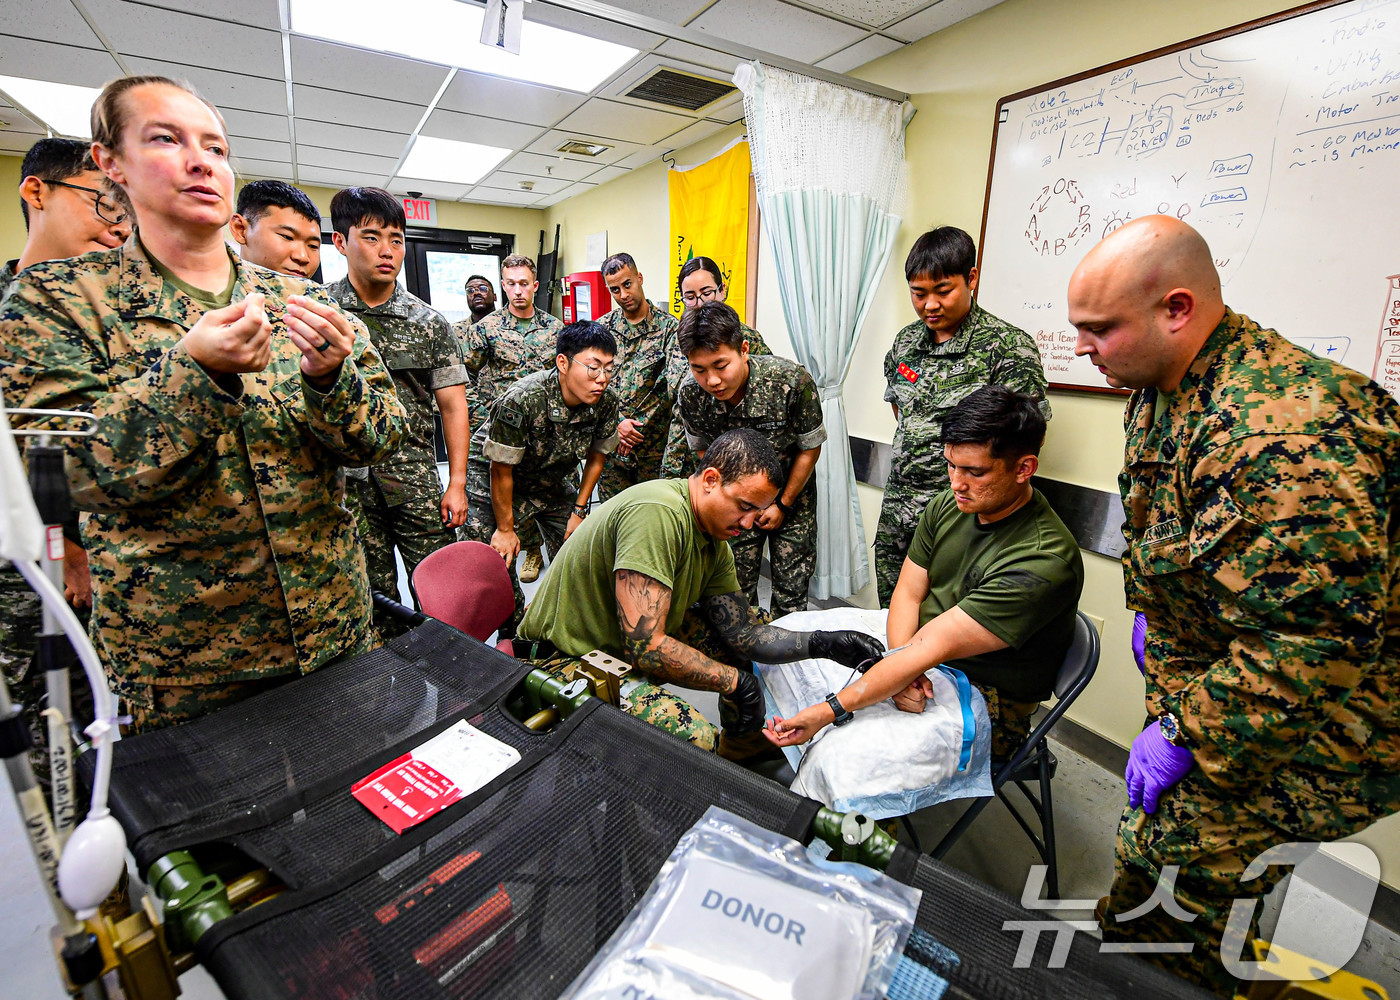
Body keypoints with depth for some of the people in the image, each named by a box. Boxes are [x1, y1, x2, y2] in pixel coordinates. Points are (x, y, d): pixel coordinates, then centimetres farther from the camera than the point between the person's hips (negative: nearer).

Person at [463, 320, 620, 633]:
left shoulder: (606, 402, -20)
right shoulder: (521, 401, -35)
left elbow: (596, 457, -3)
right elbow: (501, 470, -24)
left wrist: (579, 511, 0)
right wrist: (506, 528, -13)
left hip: (554, 477, 5)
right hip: (494, 477, -4)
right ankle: (514, 634, 18)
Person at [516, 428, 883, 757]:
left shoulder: (714, 542, 1)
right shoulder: (657, 513, -29)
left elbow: (741, 633, 4)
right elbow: (645, 646, -31)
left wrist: (821, 643, -10)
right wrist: (735, 680, -19)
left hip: (633, 643, 9)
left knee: (749, 638, 9)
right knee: (693, 738, -31)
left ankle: (741, 750, 28)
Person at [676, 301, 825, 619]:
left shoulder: (793, 381, -30)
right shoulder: (691, 394, -22)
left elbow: (810, 448, -14)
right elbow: (704, 451, -2)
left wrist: (783, 504, -6)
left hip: (792, 492, -1)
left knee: (791, 587, 4)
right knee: (737, 585, 5)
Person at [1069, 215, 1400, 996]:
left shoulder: (1282, 434, -32)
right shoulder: (1163, 391, 1)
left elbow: (1315, 638, -32)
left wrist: (1185, 734, -23)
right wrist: (1151, 607, 13)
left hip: (1312, 720, -9)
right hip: (1216, 675, 9)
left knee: (1166, 856, -6)